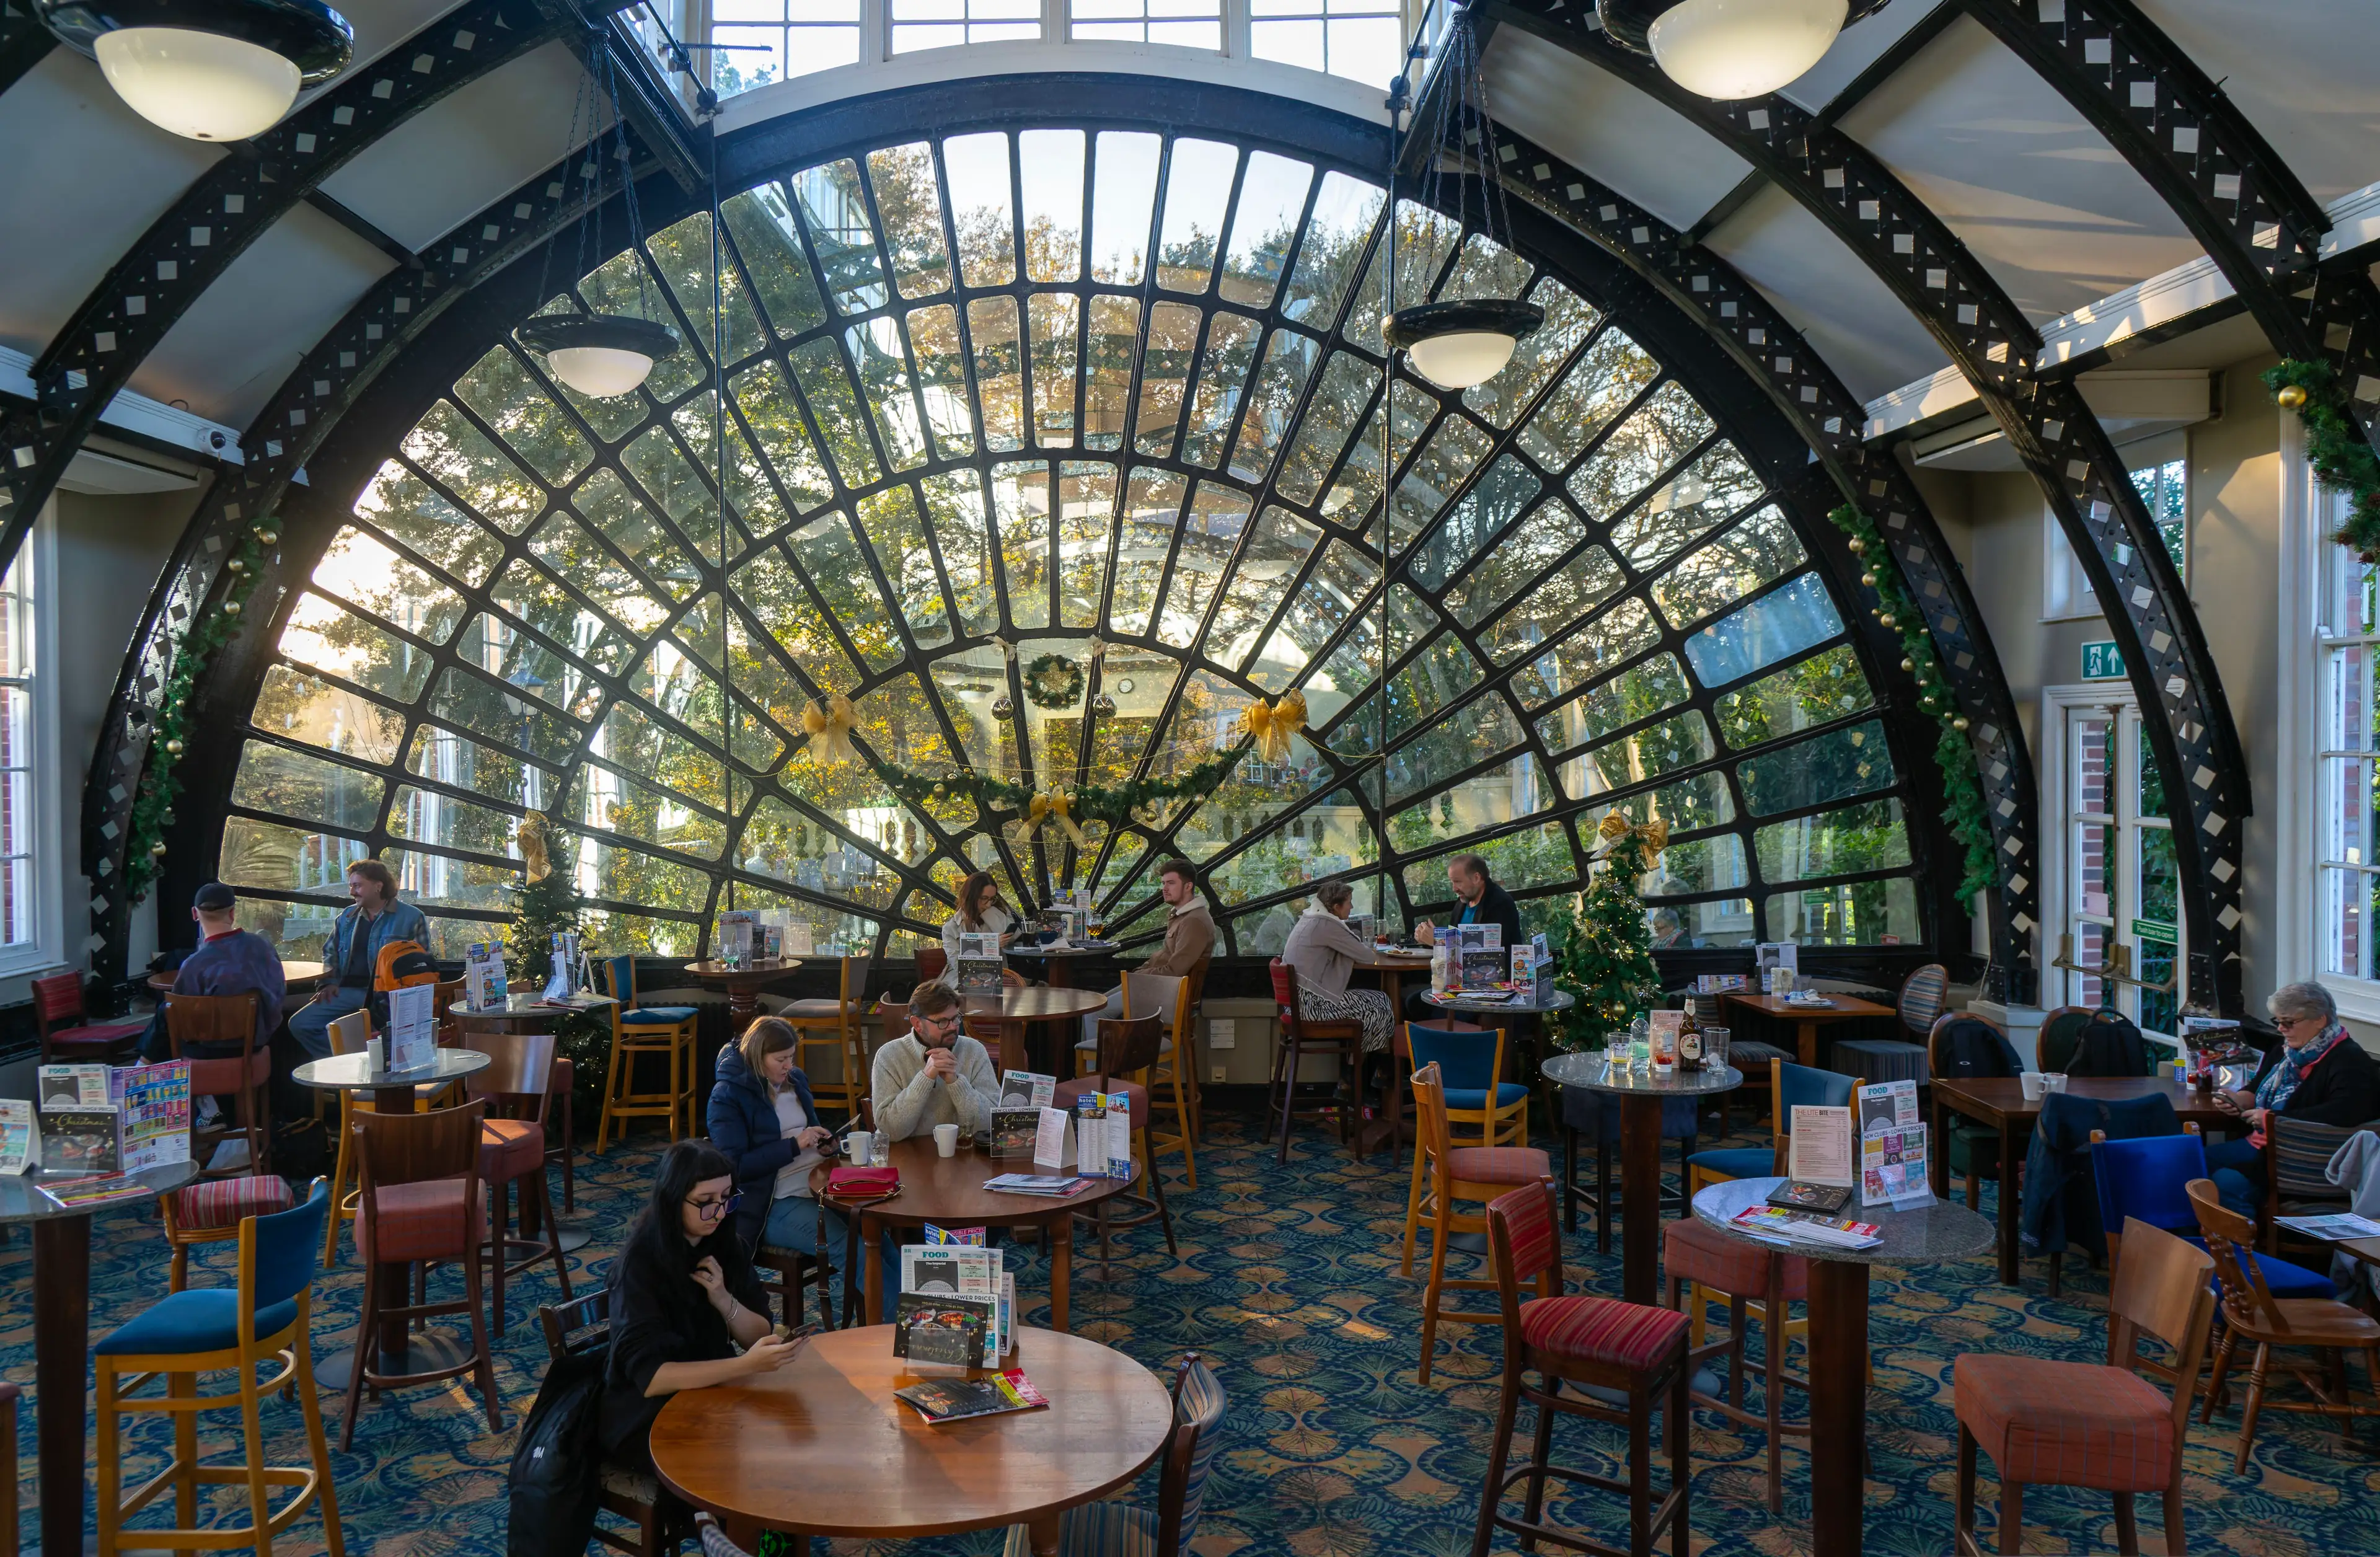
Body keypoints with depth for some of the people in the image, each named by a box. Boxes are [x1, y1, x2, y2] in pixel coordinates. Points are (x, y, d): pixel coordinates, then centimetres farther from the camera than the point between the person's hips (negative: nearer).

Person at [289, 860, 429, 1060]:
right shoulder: (347, 916, 20)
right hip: (348, 991, 6)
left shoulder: (411, 917, 4)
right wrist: (331, 982, 11)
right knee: (299, 1025, -13)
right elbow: (330, 952, 31)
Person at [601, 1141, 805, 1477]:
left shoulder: (725, 1245, -1)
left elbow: (760, 1337, 3)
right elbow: (649, 1377, -26)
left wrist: (724, 1300, -17)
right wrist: (746, 1365, -38)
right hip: (644, 1414, -6)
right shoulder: (641, 1261, -19)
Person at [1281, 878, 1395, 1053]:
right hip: (1312, 1004, -10)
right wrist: (1370, 950, 11)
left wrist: (1364, 949, 8)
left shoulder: (1310, 918, 12)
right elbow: (1366, 956, -11)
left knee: (1379, 999, 13)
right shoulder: (1326, 924, -17)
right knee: (1381, 1010, -1)